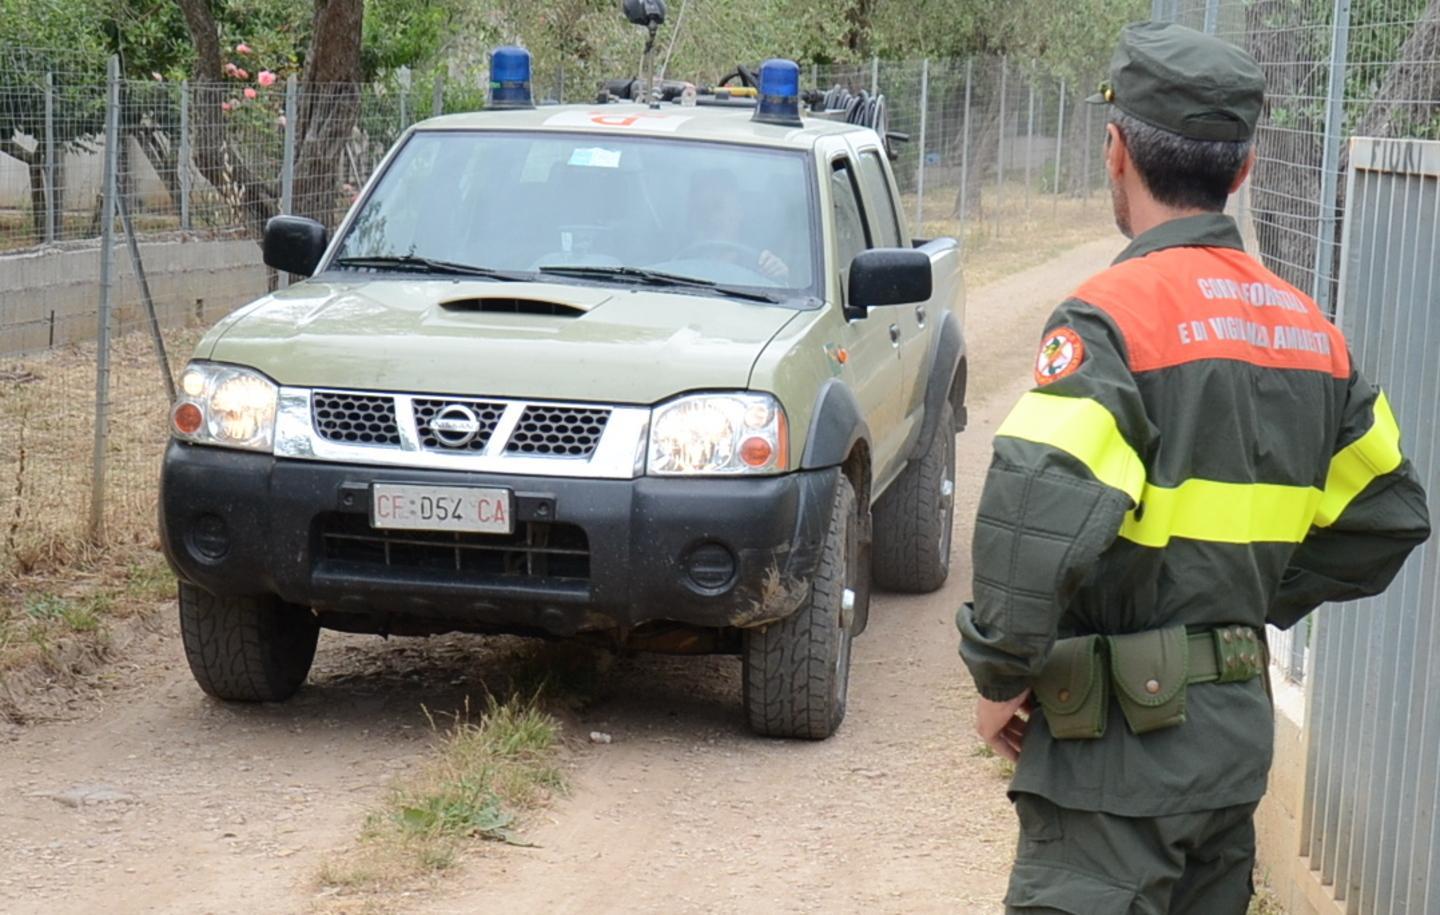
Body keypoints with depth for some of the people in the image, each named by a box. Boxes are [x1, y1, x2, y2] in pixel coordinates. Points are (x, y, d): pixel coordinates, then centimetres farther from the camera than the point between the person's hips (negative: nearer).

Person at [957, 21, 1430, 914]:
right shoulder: (1306, 326, 8)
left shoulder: (1116, 312, -16)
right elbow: (1387, 515, 18)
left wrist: (1002, 674, -15)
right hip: (1240, 731, 8)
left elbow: (1039, 516, -29)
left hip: (1126, 738, -8)